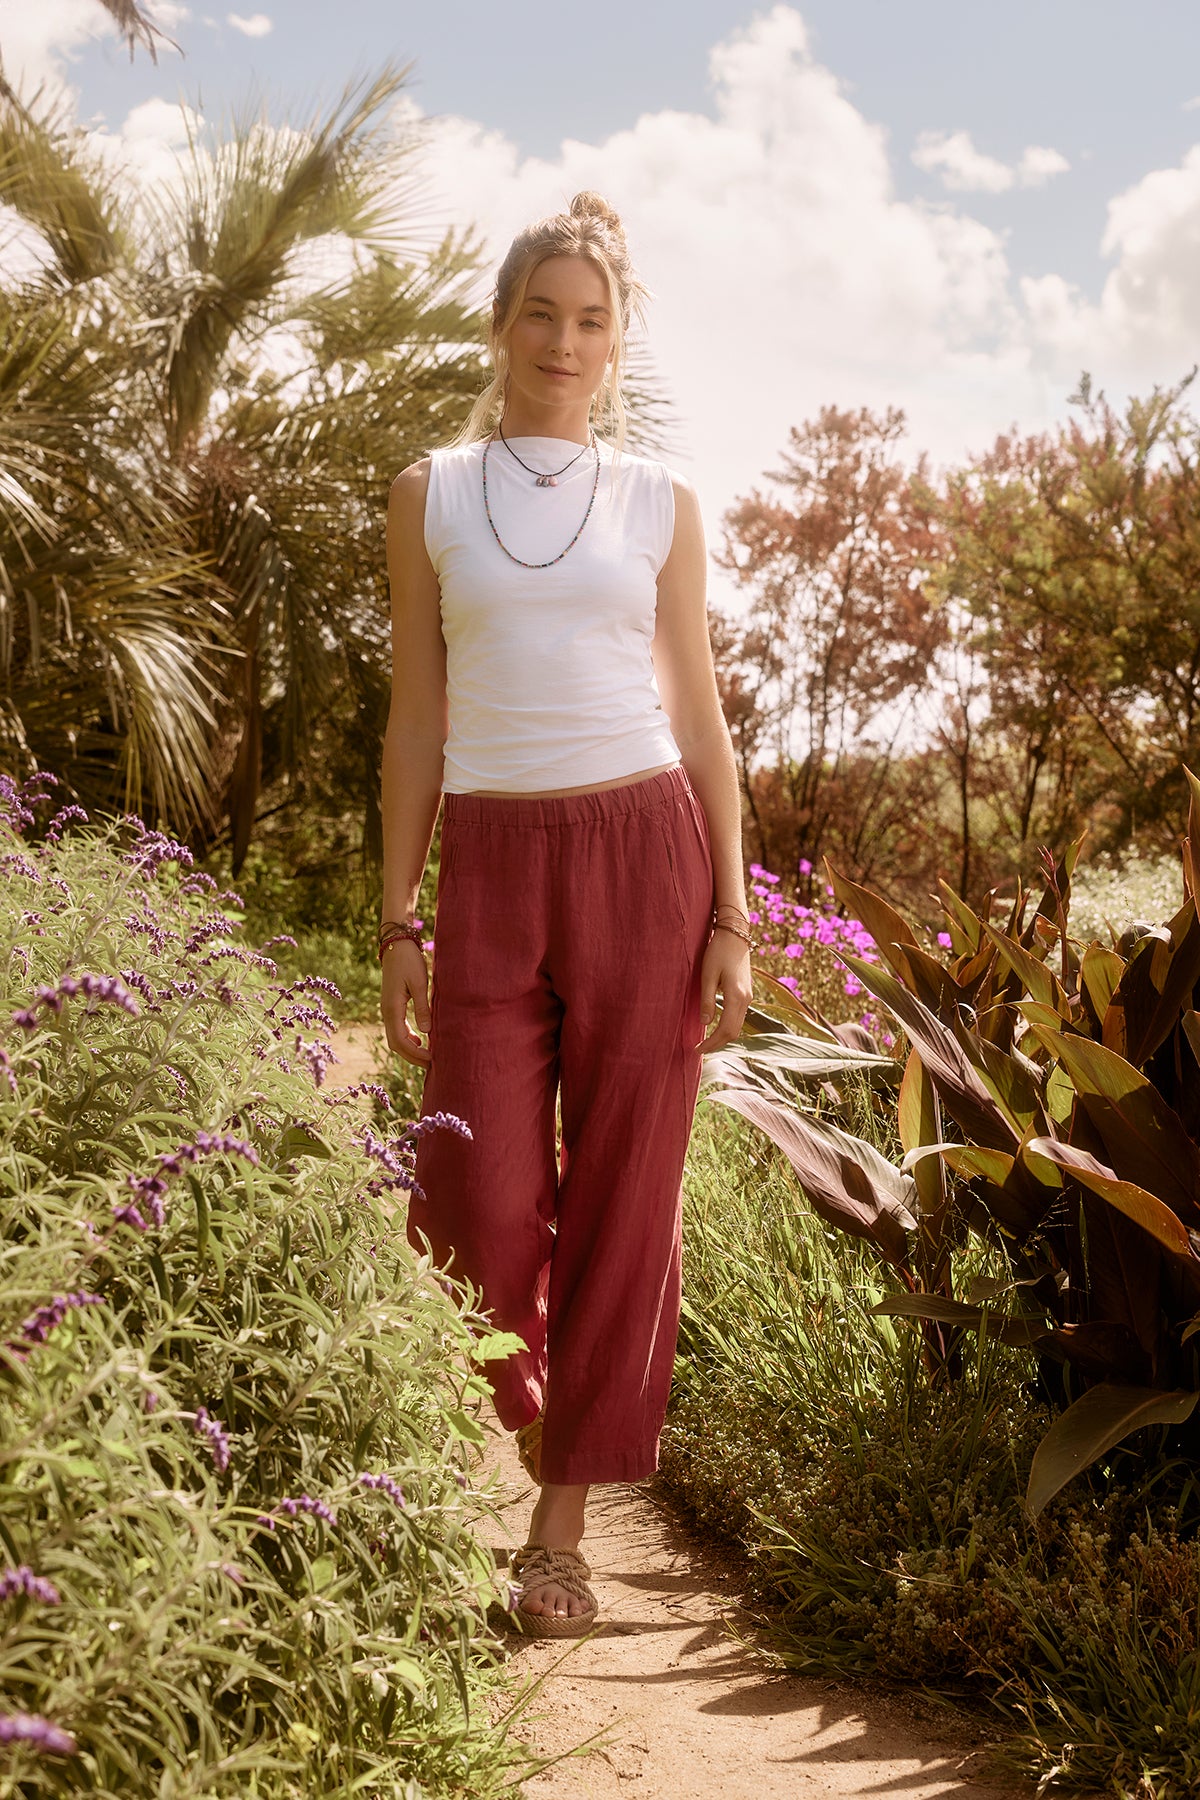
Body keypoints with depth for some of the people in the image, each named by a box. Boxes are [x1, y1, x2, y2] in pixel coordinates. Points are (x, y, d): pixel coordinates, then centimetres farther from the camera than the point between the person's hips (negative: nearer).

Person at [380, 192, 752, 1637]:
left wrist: (732, 920, 1)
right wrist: (397, 922, 2)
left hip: (644, 856, 0)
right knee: (483, 1205, -3)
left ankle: (562, 1526, 16)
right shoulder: (433, 493, 9)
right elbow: (417, 720, 7)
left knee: (622, 1204, 1)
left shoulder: (660, 501, 9)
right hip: (492, 867, 0)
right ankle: (520, 1437, 30)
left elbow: (699, 717, 8)